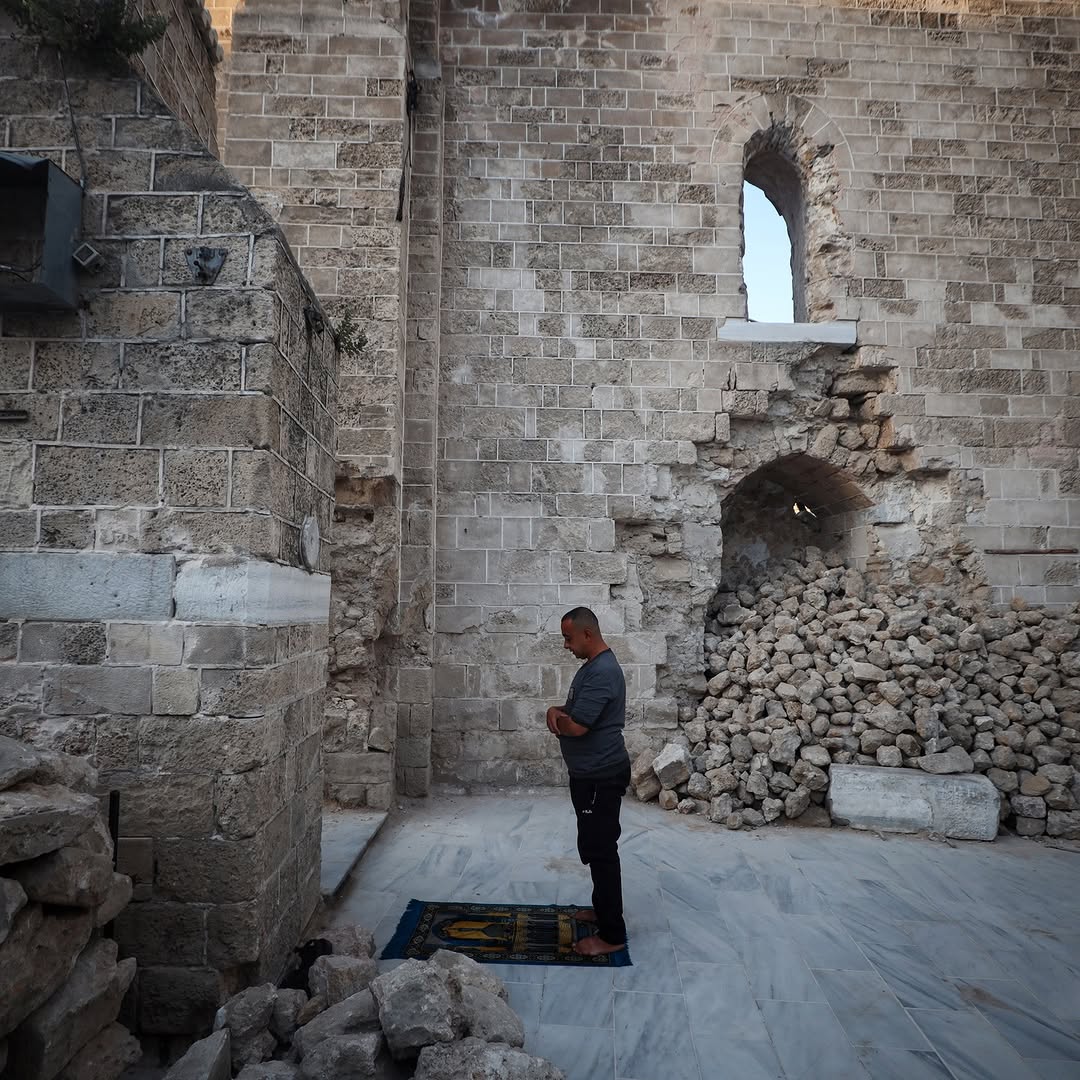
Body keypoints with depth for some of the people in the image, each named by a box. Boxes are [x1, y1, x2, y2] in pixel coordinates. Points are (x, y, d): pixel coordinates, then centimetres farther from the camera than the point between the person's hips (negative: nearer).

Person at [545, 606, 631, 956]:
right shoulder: (592, 666, 10)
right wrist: (556, 710, -6)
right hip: (589, 773, 10)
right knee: (593, 847, 21)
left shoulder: (603, 672, -24)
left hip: (601, 777, -10)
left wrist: (559, 718, -5)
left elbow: (575, 726, -27)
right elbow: (574, 711, 17)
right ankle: (603, 908, 37)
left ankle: (612, 934, 10)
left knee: (601, 850, -1)